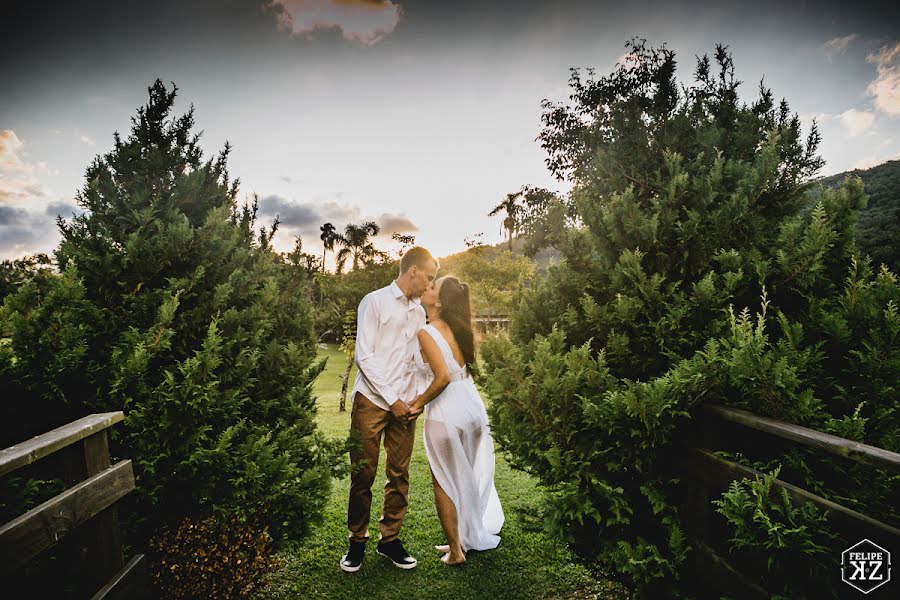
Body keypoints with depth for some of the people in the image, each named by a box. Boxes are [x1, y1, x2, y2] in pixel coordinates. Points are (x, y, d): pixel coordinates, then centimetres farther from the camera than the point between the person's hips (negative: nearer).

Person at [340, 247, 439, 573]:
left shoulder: (419, 311, 13)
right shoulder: (375, 302, -5)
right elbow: (364, 356, -10)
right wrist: (392, 399, -11)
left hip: (404, 405, 5)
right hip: (372, 401, -5)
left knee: (400, 474, 8)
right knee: (363, 474, 4)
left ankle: (390, 538, 24)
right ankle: (357, 540, 22)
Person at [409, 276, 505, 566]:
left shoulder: (426, 332, -16)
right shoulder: (457, 329, 7)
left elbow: (442, 377, -26)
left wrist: (419, 402, -12)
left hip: (446, 414, -7)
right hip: (472, 408, 8)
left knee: (443, 482, 12)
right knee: (468, 477, 22)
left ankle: (456, 550, 22)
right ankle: (467, 538, 37)